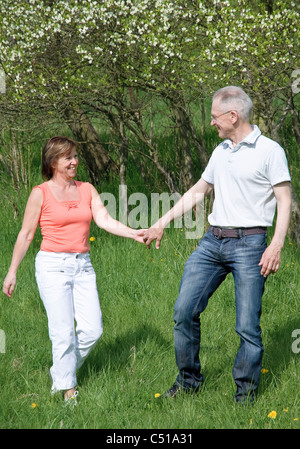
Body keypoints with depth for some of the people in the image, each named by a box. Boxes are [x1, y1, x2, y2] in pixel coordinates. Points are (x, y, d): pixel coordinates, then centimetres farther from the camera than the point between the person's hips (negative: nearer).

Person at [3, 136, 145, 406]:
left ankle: (60, 371, 21)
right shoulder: (40, 194, -2)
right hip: (52, 265, -4)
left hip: (83, 266, 4)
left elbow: (105, 221, -2)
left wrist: (133, 233, -18)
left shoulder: (87, 190, 9)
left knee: (92, 330, -2)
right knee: (63, 331, -8)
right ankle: (67, 387, 7)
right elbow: (26, 234, 2)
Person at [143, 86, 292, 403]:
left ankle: (246, 388, 13)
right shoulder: (220, 151, 16)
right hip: (212, 240, 6)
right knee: (184, 310, 1)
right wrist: (162, 223, 23)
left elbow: (284, 201, -7)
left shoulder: (270, 151, -4)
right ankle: (189, 379, 15)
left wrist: (276, 246, -18)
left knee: (248, 324, -3)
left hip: (248, 243, -6)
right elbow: (198, 191, 25)